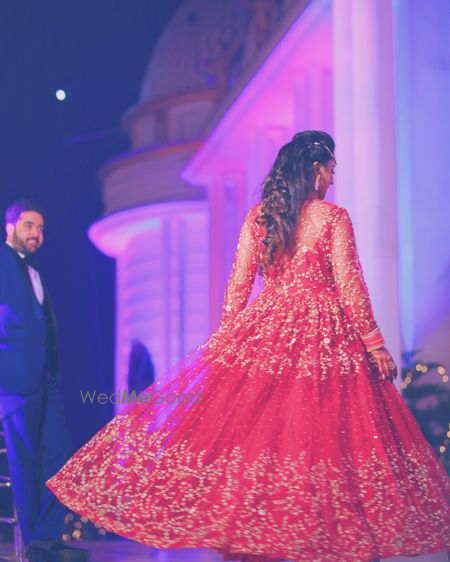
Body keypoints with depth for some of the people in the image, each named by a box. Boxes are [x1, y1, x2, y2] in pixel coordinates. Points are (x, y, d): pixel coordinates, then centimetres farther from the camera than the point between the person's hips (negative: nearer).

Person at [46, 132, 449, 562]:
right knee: (323, 428, -1)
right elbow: (350, 286, -8)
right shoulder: (333, 217, -5)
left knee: (248, 425, 7)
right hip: (322, 334, -3)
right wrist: (375, 344, -4)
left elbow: (238, 283, 6)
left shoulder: (257, 216, 5)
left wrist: (226, 335, 14)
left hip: (264, 331, 4)